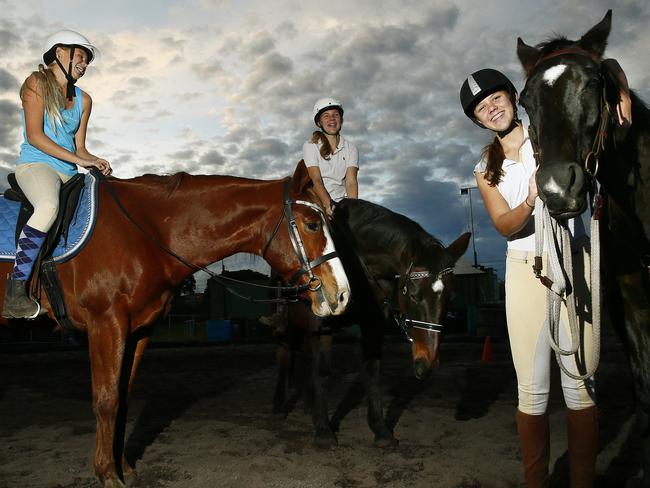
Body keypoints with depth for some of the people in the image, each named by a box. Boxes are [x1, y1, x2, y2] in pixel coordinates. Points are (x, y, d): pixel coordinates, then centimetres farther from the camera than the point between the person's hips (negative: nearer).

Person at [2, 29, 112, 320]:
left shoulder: (83, 100, 18)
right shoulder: (37, 83, 2)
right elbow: (34, 136, -10)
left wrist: (96, 162, -6)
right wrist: (78, 159, -16)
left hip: (69, 174, 7)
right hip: (35, 164, -7)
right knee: (48, 206, -38)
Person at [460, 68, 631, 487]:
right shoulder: (485, 170, 11)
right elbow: (505, 225, -3)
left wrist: (621, 96, -17)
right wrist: (530, 202, -23)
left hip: (574, 263, -1)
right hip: (525, 272, 2)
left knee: (580, 384, 1)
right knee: (532, 390, 4)